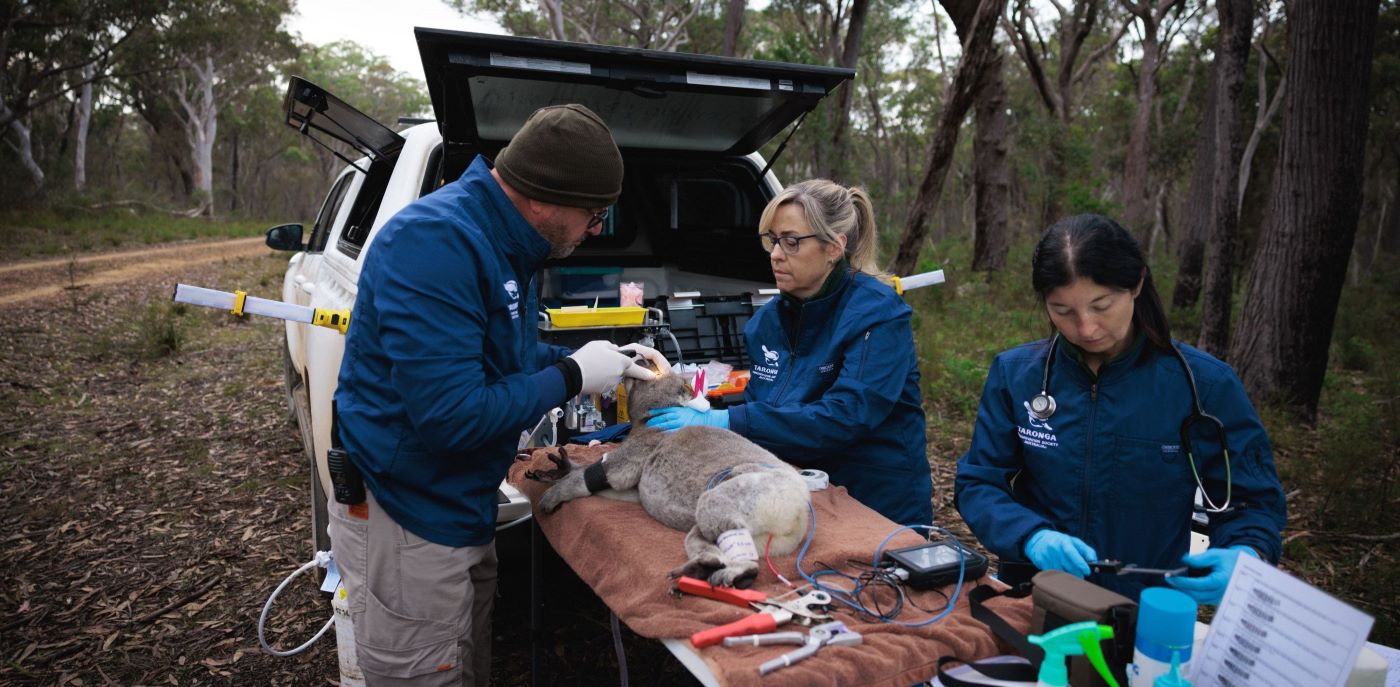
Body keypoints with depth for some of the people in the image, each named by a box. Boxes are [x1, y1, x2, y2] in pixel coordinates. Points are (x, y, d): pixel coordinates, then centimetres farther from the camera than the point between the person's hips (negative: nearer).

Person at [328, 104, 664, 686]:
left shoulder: (499, 243, 5)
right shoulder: (436, 243, -26)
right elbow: (449, 414, -31)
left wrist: (600, 363, 5)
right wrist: (572, 376, -19)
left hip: (463, 510, 9)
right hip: (405, 523, -9)